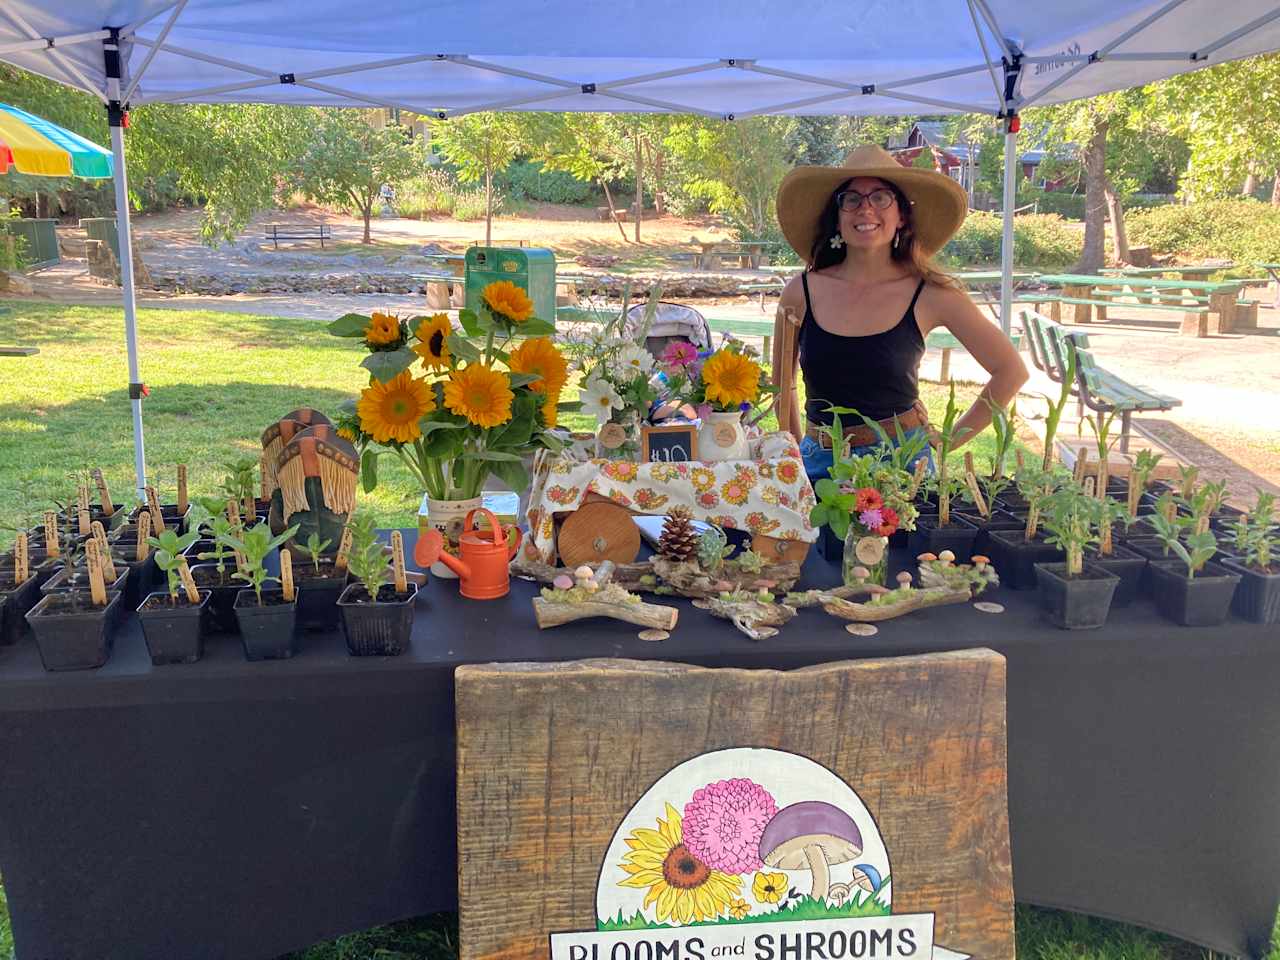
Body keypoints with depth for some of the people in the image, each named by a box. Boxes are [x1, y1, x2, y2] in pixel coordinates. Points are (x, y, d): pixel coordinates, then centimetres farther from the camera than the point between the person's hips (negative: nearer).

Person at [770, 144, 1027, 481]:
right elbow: (782, 383, 13)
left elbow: (1011, 370, 2)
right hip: (820, 463, 1)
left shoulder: (931, 295, -6)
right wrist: (799, 450, 8)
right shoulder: (802, 292, -3)